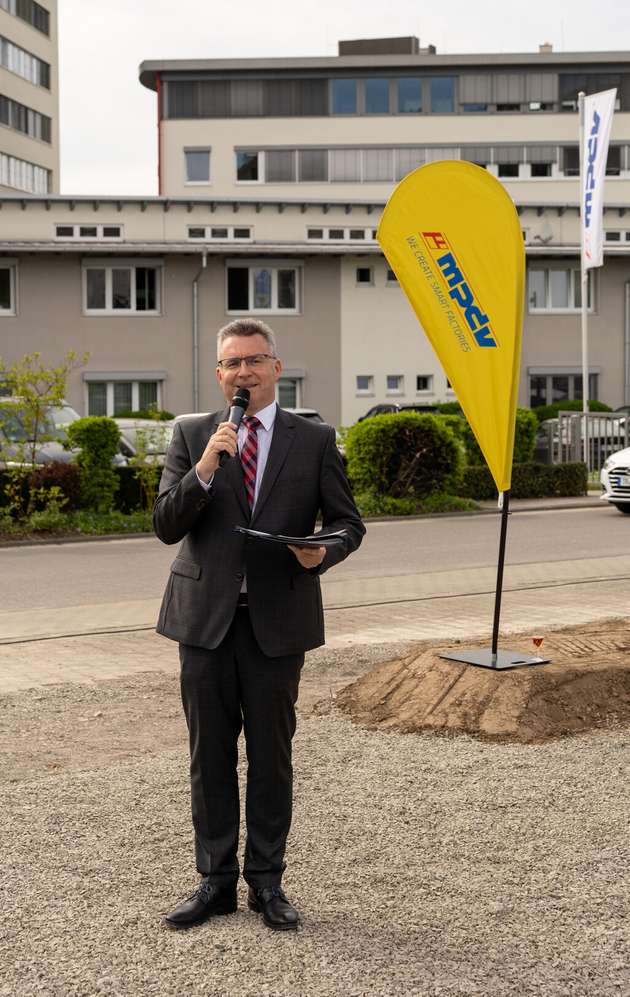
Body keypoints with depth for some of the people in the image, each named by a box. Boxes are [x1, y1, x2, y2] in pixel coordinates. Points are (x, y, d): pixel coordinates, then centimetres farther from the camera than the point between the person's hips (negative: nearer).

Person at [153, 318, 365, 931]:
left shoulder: (314, 441, 3)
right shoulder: (191, 436, 5)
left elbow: (347, 521, 5)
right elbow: (165, 525, -3)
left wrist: (324, 551, -17)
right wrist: (205, 468, -18)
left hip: (277, 620, -1)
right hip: (205, 616, 1)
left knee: (271, 754, 8)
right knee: (210, 754, 8)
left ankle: (266, 882, 21)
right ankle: (216, 881, 20)